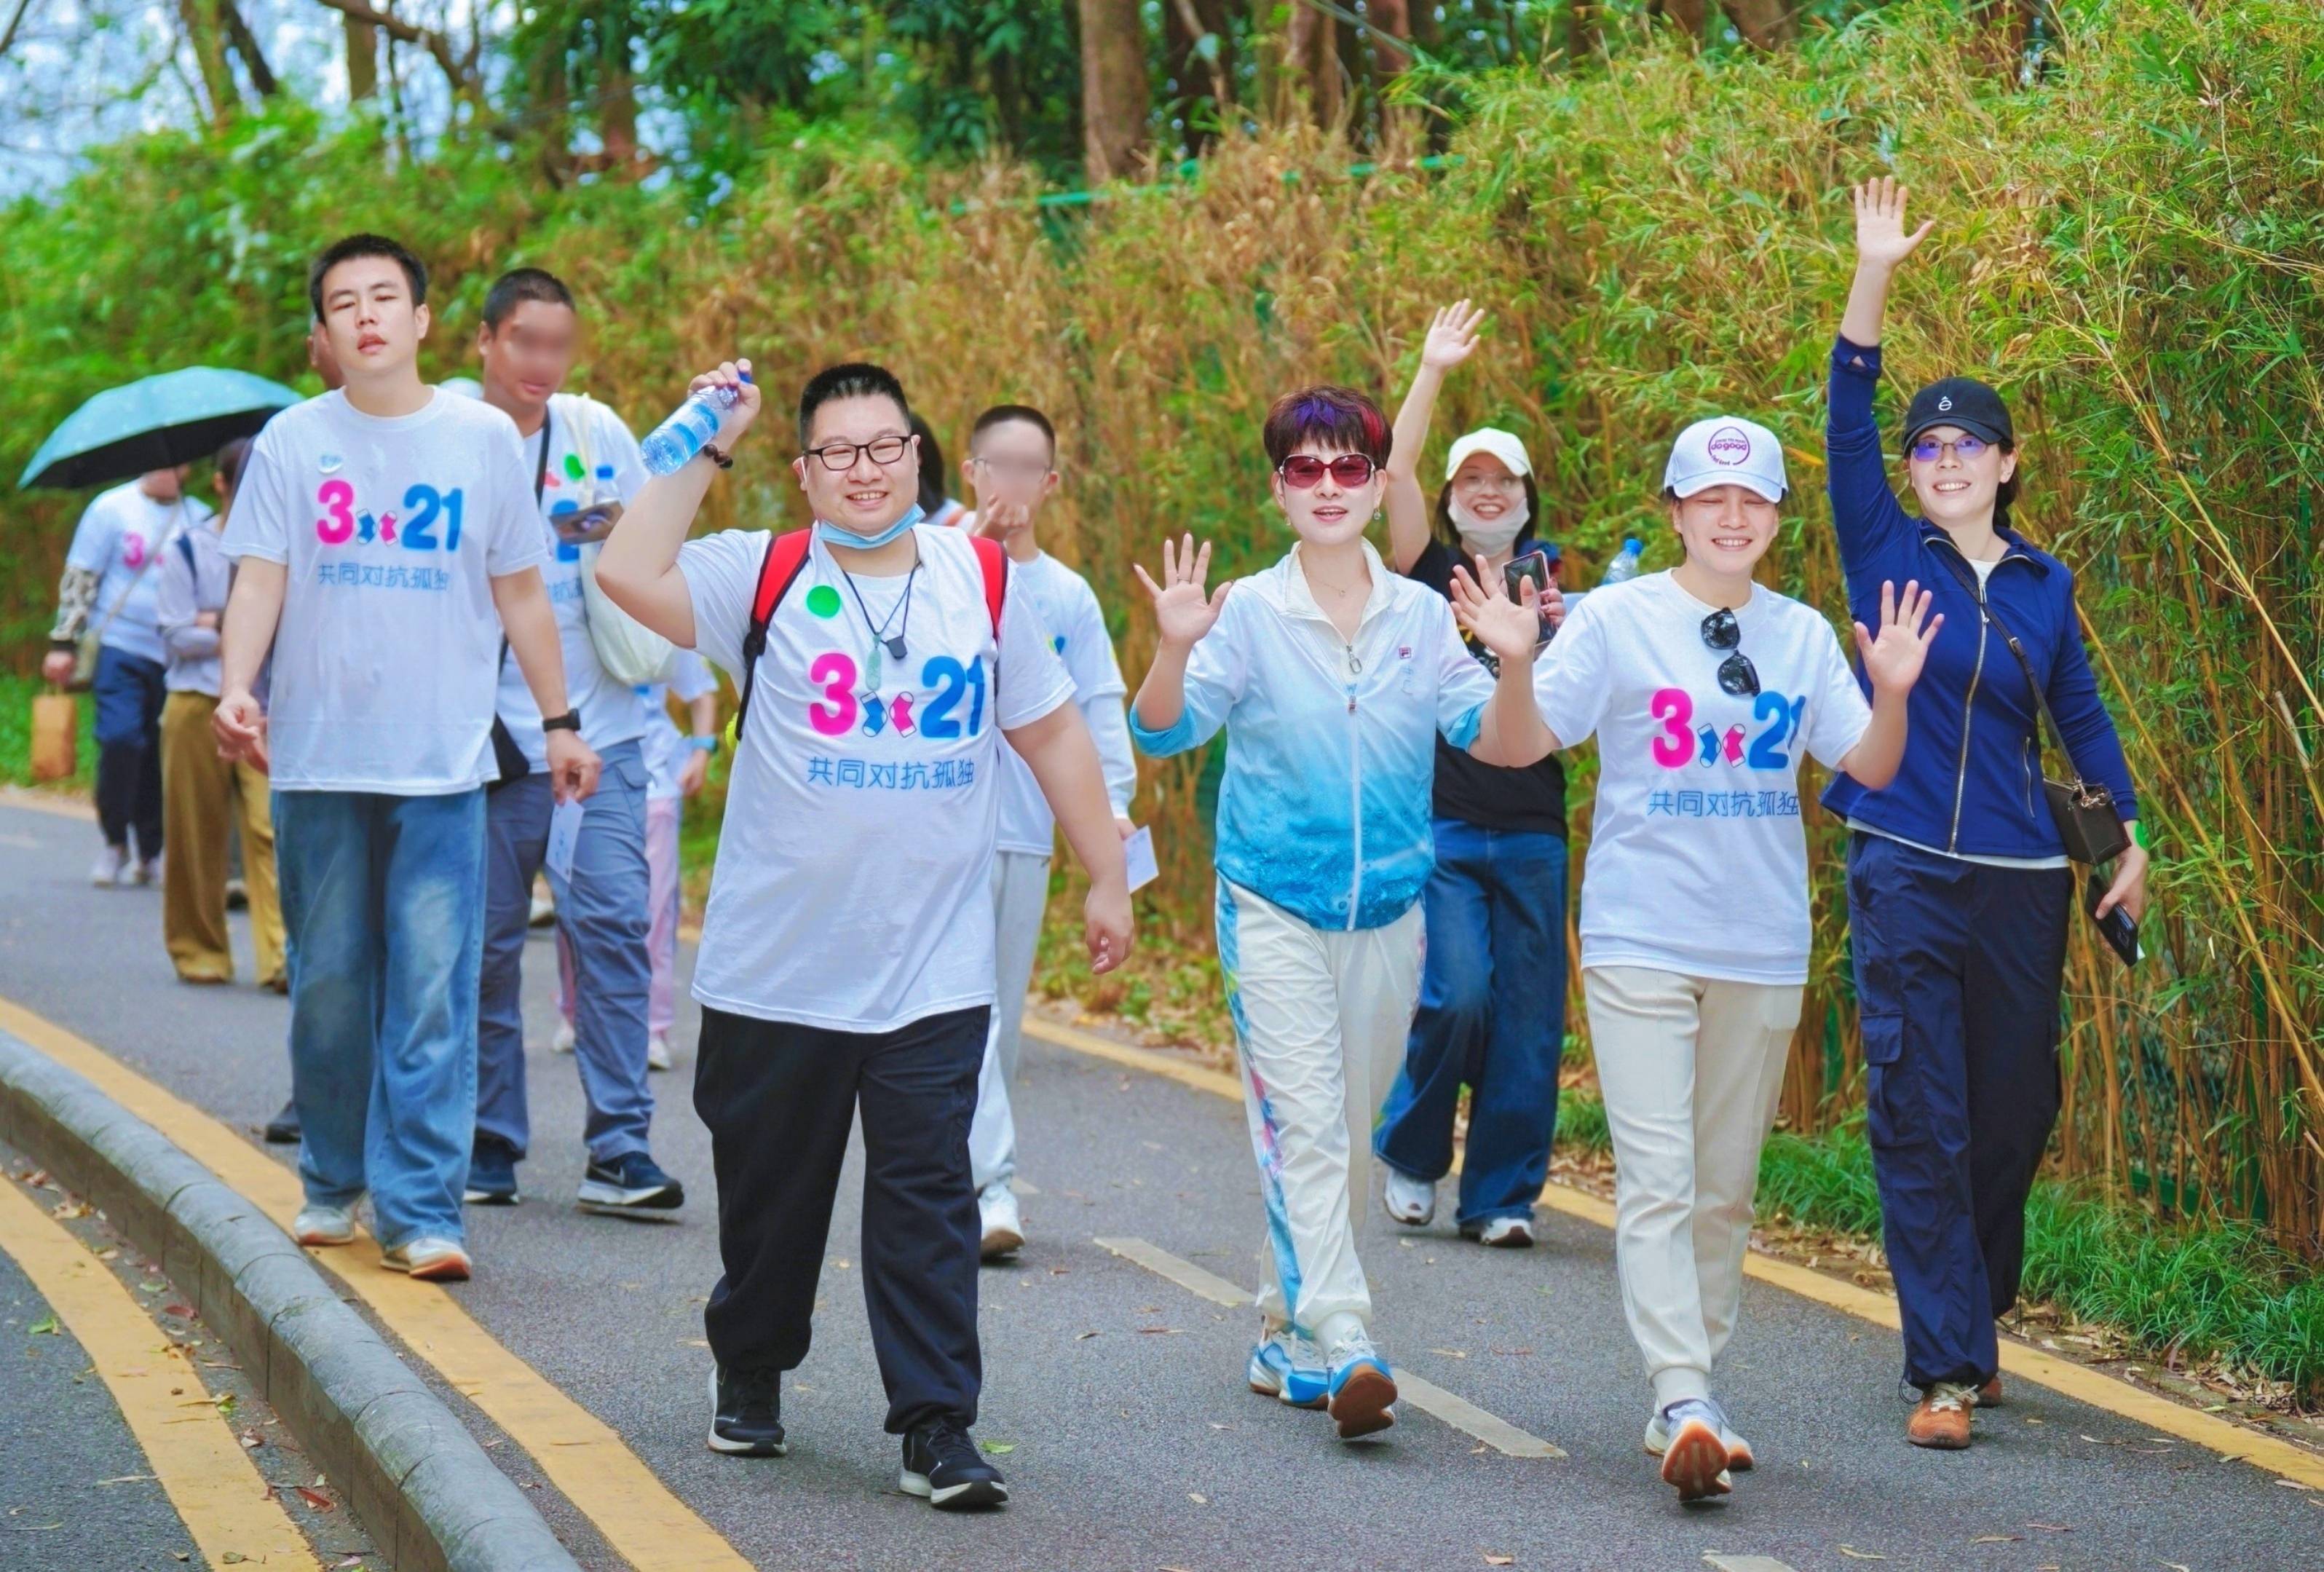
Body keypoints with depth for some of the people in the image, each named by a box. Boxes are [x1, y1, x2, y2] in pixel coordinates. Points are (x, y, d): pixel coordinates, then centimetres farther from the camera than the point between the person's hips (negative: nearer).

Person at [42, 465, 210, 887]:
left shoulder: (199, 519, 10)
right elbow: (79, 578, 2)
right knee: (120, 739, -16)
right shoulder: (112, 508, 2)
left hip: (176, 657, 3)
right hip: (121, 647, -3)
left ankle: (151, 852, 14)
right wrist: (64, 642, -3)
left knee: (162, 753, 2)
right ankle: (115, 844, -2)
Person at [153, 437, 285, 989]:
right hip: (199, 708, 0)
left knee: (271, 827, -12)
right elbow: (178, 635, -3)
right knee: (197, 835, 5)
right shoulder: (186, 550, 3)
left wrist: (224, 623, -9)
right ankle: (199, 952, 19)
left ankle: (280, 955, -18)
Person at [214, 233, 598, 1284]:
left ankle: (418, 1212, -7)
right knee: (329, 987, 8)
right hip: (319, 758, 1)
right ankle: (332, 1184, 24)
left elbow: (520, 593, 11)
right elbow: (260, 578, -2)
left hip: (442, 761, -1)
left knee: (433, 991, -7)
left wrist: (560, 722, 10)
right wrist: (236, 686, -19)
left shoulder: (484, 439, 5)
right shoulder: (292, 441, 4)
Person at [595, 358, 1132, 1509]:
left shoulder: (983, 583, 6)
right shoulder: (763, 578, -1)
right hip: (776, 970, 0)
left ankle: (938, 1425, -2)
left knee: (928, 1196, -4)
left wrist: (1105, 877, 14)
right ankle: (749, 1374, 35)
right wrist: (709, 446, -10)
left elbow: (1052, 731, 15)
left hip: (934, 974, 0)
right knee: (770, 1189, 13)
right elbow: (629, 571, -17)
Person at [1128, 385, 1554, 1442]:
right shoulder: (1249, 614, -5)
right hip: (1273, 909, -4)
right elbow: (1164, 733, -13)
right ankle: (1342, 1349, -23)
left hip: (1387, 914, 4)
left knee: (1351, 1135, 11)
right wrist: (1174, 648, -32)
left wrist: (1514, 666, -23)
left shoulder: (1424, 617, 2)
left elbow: (1504, 747, -4)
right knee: (1302, 1124, -15)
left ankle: (1284, 1334, 25)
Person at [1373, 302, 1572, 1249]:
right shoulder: (1430, 576, 7)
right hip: (1439, 822, -3)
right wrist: (1433, 371, -10)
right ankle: (1410, 1153, 8)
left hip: (1531, 831, 3)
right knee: (1456, 994, -15)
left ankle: (1501, 1194, 9)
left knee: (1528, 1016, -1)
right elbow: (1397, 473, -6)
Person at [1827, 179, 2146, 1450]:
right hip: (1902, 870, -3)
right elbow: (1848, 424, -9)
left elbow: (2081, 716, 18)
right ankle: (1946, 1370, -6)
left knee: (2015, 1109, 9)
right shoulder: (1886, 551, 2)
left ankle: (1974, 1314, 32)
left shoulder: (2044, 584, 9)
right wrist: (1873, 277, -18)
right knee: (1918, 1117, -7)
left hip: (2019, 881, 3)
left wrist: (2129, 837, 10)